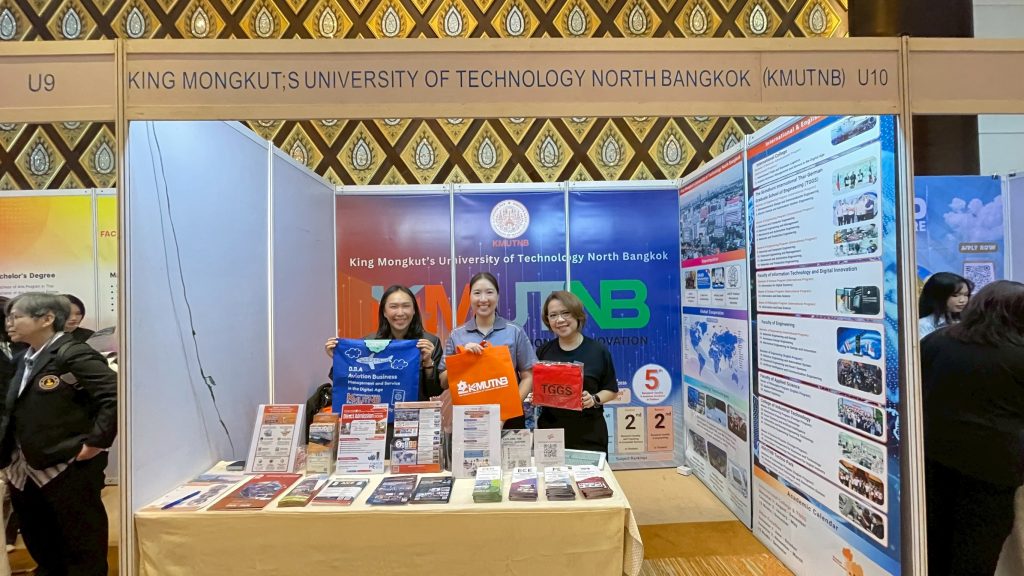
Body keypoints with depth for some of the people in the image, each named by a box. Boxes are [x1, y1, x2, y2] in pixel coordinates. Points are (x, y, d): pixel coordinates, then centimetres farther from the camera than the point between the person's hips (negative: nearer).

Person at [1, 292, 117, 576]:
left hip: (68, 469, -9)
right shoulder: (26, 358, 10)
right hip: (26, 472, 9)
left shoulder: (72, 353, -19)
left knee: (81, 547, 7)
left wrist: (96, 442, -23)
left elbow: (116, 397, -27)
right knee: (41, 547, 25)